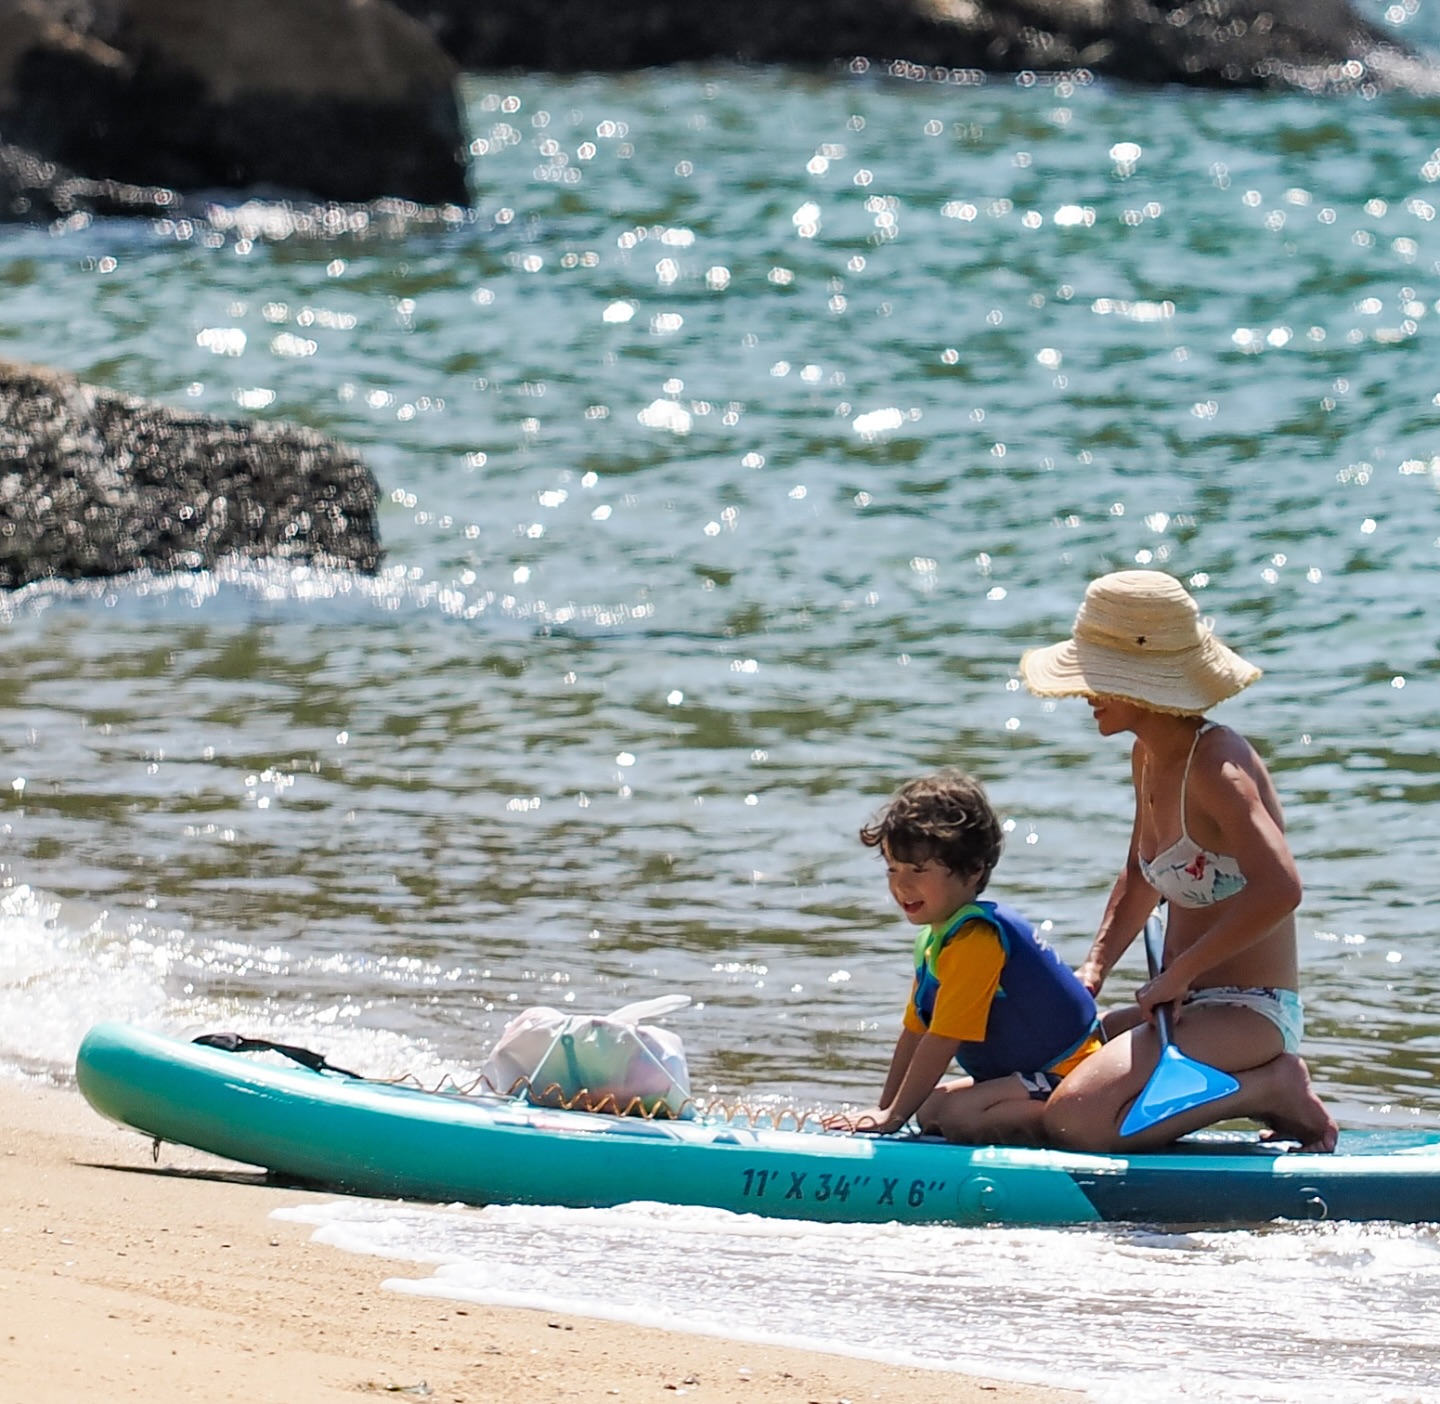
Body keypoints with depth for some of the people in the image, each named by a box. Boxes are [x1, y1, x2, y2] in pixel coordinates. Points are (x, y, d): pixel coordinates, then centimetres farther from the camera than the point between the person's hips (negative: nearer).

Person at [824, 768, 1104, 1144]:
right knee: (929, 1110, 10)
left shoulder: (975, 940, -22)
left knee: (959, 1116, -28)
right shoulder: (932, 939, 11)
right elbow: (916, 1031, 17)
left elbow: (944, 1040, -22)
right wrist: (884, 1108, 14)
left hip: (1067, 1074, -11)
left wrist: (894, 1116, -17)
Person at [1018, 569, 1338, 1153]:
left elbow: (1279, 890, -33)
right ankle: (1252, 1082, 12)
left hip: (1248, 1014, -10)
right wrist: (1094, 968, 12)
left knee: (1074, 1118, -26)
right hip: (1194, 1007, 10)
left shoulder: (1215, 765, -19)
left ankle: (1271, 1090, -6)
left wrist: (1177, 974, -24)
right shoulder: (1148, 756, 10)